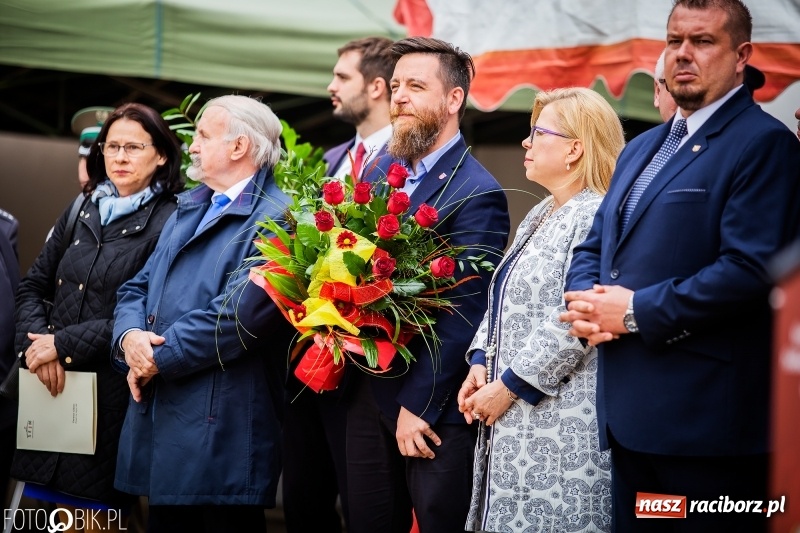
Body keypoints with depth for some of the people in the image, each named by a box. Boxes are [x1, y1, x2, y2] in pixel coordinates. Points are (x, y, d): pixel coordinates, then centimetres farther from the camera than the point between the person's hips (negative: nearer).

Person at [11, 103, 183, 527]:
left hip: (113, 395, -5)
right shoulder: (83, 212, 12)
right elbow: (32, 287, 13)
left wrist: (64, 344, -14)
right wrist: (35, 342, -7)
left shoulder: (171, 222, -8)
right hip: (52, 387, 5)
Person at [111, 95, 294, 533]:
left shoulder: (276, 219, -12)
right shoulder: (188, 209, 18)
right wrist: (129, 336, -7)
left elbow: (237, 314, -21)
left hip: (220, 428, -8)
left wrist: (159, 358, -13)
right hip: (157, 416, 9)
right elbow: (138, 288, 16)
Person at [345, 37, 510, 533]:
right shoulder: (382, 172, 10)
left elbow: (465, 313, -18)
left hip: (434, 408, -7)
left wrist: (418, 406, -18)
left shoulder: (476, 192, -14)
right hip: (368, 397, 7)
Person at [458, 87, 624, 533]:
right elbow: (504, 303, 21)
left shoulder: (597, 217, -15)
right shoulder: (539, 216, 16)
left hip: (562, 422, -9)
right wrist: (480, 365, 5)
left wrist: (509, 387, -17)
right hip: (515, 418, 9)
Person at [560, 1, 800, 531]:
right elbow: (593, 246, 23)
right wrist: (587, 303, -1)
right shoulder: (641, 148, 20)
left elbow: (751, 268, -19)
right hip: (630, 412, 8)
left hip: (706, 420, -8)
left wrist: (636, 312, -16)